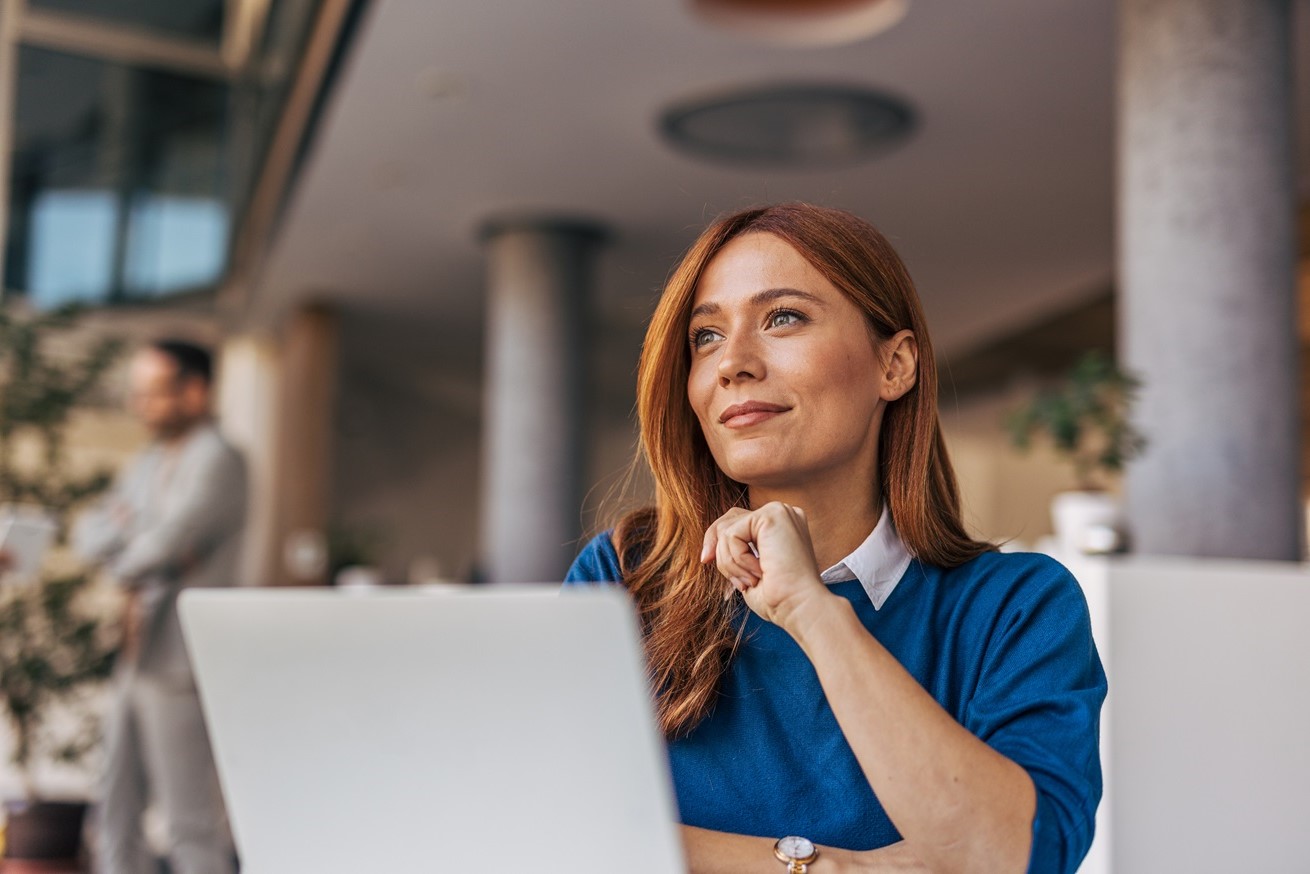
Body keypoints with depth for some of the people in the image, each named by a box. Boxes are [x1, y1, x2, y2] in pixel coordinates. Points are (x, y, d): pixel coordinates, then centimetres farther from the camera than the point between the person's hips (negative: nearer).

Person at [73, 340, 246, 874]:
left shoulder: (217, 460, -11)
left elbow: (167, 543, -21)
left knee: (192, 824, -3)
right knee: (118, 817, 13)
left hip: (181, 665, -9)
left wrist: (124, 567, 0)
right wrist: (139, 531, -11)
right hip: (137, 661, 9)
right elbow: (89, 534, 9)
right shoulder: (149, 465, 17)